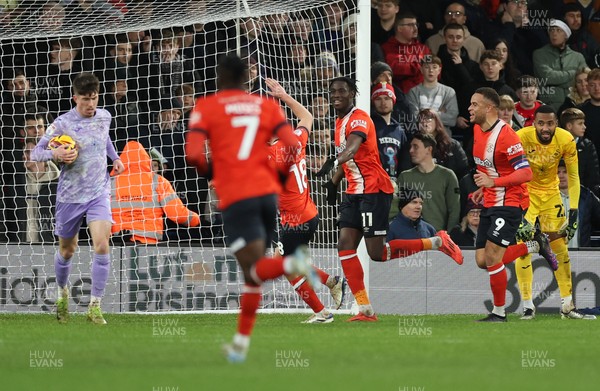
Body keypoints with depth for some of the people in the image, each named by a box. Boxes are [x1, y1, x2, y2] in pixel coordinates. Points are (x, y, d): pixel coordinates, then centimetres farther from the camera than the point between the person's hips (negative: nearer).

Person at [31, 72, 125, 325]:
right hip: (70, 195, -2)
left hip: (99, 192, 2)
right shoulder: (62, 124, -13)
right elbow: (35, 153, -10)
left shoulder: (104, 116, 2)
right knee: (67, 250, 12)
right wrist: (55, 154, -29)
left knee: (102, 246, -17)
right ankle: (62, 292, 42)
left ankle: (95, 306, -12)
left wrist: (115, 157, 13)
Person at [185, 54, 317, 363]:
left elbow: (193, 153, -8)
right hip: (268, 192, 4)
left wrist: (208, 171, 13)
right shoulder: (267, 105, 13)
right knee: (252, 272, 15)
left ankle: (293, 264, -42)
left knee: (255, 268, -10)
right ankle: (241, 342, 19)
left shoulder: (206, 107, 5)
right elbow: (293, 146, 0)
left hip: (236, 197, -4)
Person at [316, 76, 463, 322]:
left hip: (375, 190, -9)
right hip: (355, 192, 9)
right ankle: (365, 310, -4)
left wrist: (334, 162, -49)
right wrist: (333, 182, 26)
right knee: (345, 245, -5)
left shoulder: (359, 119, -15)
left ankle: (438, 242, 7)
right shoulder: (340, 122, 15)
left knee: (377, 253, -9)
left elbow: (353, 147, -35)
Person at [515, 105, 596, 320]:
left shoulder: (566, 140, -18)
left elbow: (573, 177, -8)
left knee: (560, 246, 1)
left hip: (551, 193, 3)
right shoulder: (521, 138, -26)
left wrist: (573, 211, -12)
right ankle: (528, 306, -4)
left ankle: (567, 305, 8)